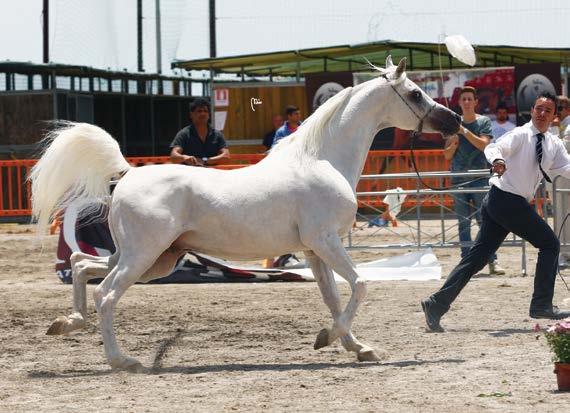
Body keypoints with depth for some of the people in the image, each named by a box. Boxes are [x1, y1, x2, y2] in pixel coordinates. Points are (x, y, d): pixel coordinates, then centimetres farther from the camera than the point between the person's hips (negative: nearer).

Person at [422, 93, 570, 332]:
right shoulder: (521, 135, -10)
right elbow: (493, 148, -25)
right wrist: (497, 160, -48)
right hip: (506, 199, -8)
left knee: (478, 256, 4)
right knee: (550, 244, -4)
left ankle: (436, 304, 1)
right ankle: (541, 306, 1)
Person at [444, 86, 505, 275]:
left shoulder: (484, 122, 3)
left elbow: (484, 144, -13)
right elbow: (447, 155, 11)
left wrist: (464, 131, -17)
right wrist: (454, 143, -9)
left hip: (479, 177, -3)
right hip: (459, 179, 3)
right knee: (463, 222, 4)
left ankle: (492, 261, -8)